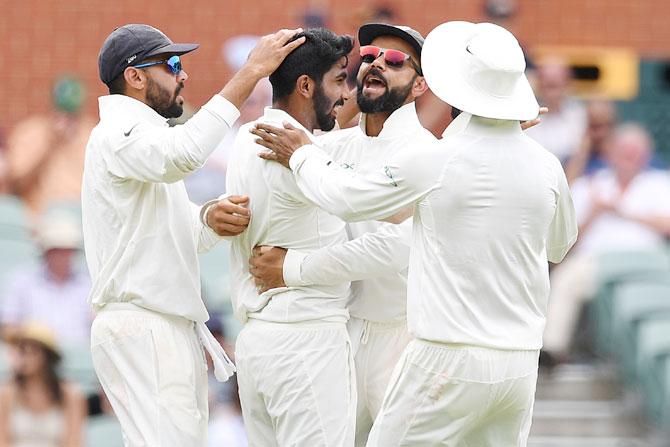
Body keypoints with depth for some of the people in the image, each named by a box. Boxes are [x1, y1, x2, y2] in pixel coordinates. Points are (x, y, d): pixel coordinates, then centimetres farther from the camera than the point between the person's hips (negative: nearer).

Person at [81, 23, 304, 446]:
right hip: (142, 327, -10)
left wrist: (212, 218, -12)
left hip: (171, 327, 10)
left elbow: (190, 233, 14)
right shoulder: (117, 134, -10)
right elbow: (182, 154, -33)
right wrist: (252, 71, -30)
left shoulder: (142, 135, 24)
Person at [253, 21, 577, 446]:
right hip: (520, 363, 5)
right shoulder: (547, 167, 1)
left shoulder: (433, 162, -13)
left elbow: (346, 198, 2)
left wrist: (302, 155, 21)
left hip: (448, 360, -5)